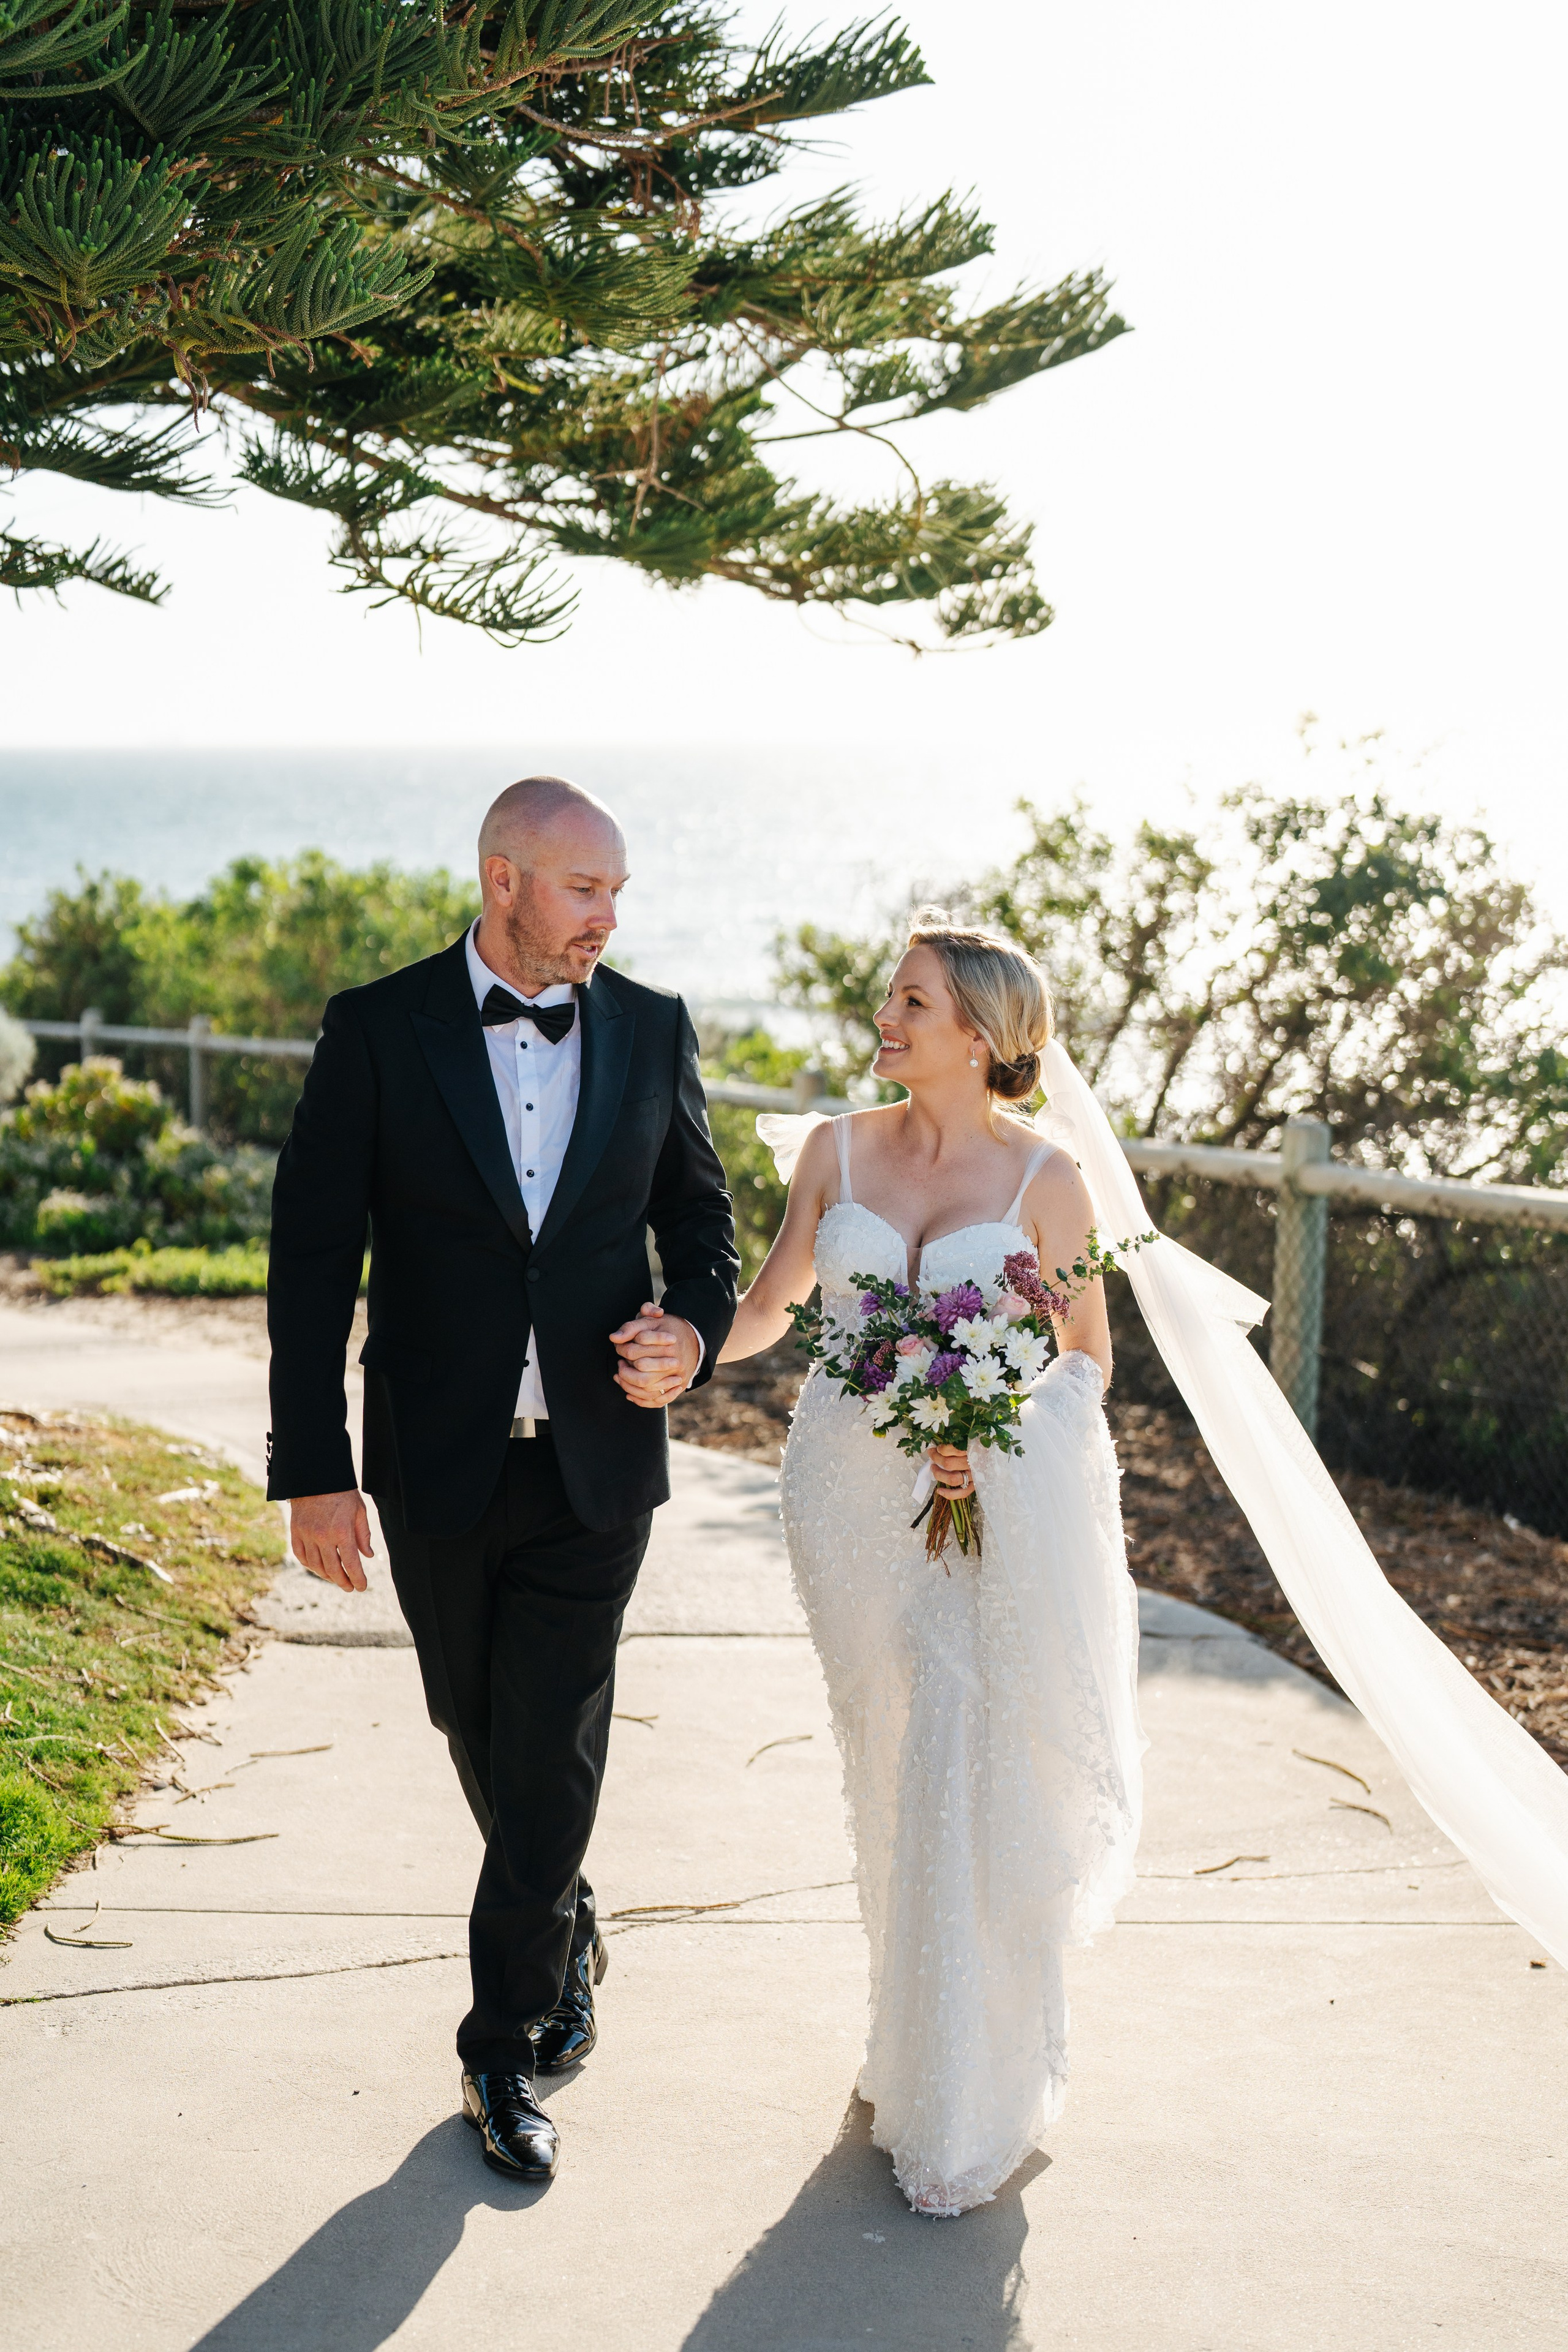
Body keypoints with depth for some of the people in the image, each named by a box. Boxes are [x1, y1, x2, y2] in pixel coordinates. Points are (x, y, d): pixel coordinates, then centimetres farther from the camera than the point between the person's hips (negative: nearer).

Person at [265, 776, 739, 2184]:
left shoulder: (652, 1031, 0)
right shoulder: (378, 1031, -7)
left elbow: (699, 1216, 11)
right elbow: (313, 1259, -7)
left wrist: (695, 1330, -11)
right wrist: (314, 1470, -12)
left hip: (597, 1465, 0)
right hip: (438, 1471, 0)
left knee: (552, 1764, 0)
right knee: (481, 1738, 17)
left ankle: (506, 2046, 16)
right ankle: (565, 1935, 44)